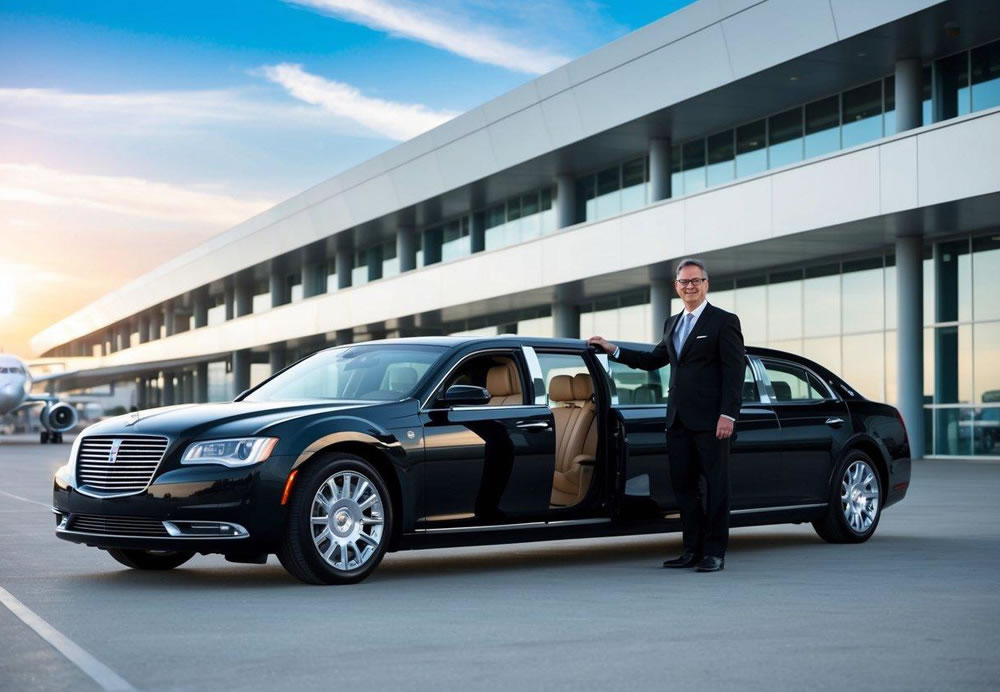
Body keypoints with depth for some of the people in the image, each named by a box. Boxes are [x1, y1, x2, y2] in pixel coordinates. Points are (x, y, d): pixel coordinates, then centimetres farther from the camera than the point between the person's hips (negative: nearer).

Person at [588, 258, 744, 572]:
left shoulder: (724, 321, -3)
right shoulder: (672, 323, 18)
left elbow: (734, 372, -9)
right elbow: (654, 360, 26)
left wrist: (728, 415, -17)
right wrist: (614, 350, 19)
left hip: (709, 420, -7)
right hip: (679, 420, 7)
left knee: (716, 485, 0)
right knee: (683, 486, 9)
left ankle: (715, 553, 5)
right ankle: (693, 550, 17)